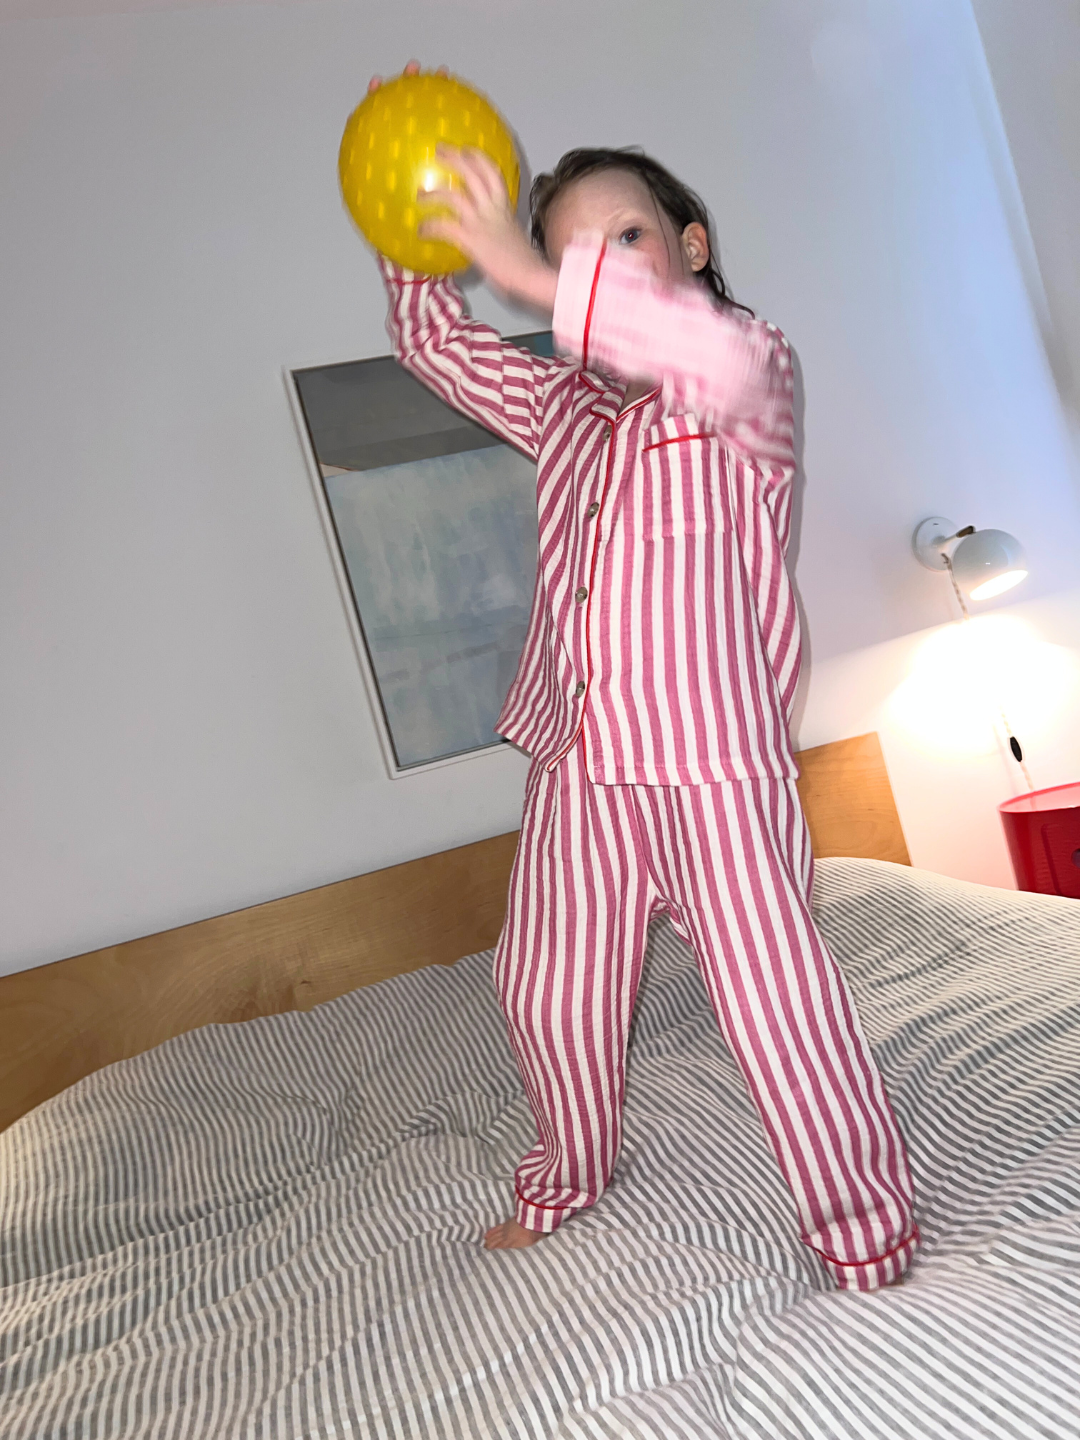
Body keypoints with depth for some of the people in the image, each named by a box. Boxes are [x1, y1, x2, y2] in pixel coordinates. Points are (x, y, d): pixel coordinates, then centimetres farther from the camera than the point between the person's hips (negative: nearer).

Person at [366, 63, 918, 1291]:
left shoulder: (754, 369, -2)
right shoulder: (565, 403, 15)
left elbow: (719, 355, -27)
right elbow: (438, 348, 22)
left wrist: (534, 274, -33)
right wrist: (412, 241, 6)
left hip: (714, 759, -6)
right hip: (576, 764, 7)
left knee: (775, 1001, -2)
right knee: (545, 990, 18)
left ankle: (867, 1226, 23)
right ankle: (568, 1174, 45)